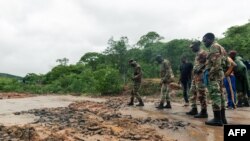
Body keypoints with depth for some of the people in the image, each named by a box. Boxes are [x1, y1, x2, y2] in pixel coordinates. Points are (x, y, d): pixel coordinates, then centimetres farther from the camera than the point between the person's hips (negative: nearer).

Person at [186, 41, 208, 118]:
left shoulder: (202, 53, -10)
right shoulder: (197, 54, 21)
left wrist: (199, 69, -19)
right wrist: (194, 70, 11)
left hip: (200, 76, -11)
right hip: (195, 76, 11)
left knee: (201, 94, -8)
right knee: (193, 92, 13)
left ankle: (204, 112, -1)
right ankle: (194, 109, 21)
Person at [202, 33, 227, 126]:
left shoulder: (214, 46, -9)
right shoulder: (218, 47, 23)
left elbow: (216, 63, -20)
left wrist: (209, 72, -19)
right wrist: (207, 69, 16)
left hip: (214, 74, -11)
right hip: (219, 74, 11)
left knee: (215, 95, -10)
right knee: (220, 95, 10)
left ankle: (217, 119, -8)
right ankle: (222, 117, 15)